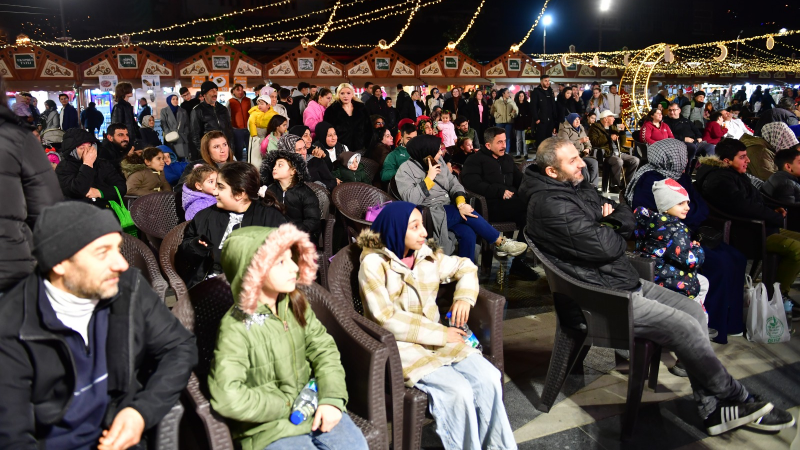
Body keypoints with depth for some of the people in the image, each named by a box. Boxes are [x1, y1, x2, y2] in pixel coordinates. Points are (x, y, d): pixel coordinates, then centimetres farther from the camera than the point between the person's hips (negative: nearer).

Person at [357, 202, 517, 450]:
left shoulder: (427, 255, 5)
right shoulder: (373, 263, -12)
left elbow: (465, 266, 20)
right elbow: (386, 318, -19)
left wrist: (464, 296, -2)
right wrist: (441, 334, -16)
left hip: (438, 337, 6)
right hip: (400, 346, -5)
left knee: (488, 378, -15)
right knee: (457, 390, -25)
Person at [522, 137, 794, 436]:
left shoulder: (578, 188, 11)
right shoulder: (550, 204, -21)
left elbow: (628, 219, 14)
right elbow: (604, 247, -26)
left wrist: (613, 218, -10)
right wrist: (615, 232, -3)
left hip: (625, 280, 10)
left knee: (694, 311, 4)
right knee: (685, 327, -12)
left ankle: (712, 410, 10)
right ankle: (737, 399, 12)